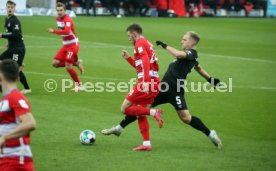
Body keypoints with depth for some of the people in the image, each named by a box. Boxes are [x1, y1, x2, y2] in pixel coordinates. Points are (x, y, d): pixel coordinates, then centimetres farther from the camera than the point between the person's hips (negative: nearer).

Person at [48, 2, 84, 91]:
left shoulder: (68, 19, -20)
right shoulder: (58, 19, 6)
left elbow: (66, 31, -39)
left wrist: (53, 31, -39)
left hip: (73, 44, -8)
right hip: (65, 45, 8)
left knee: (68, 66, -13)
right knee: (55, 63, -3)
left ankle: (79, 85, 2)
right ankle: (76, 63, 12)